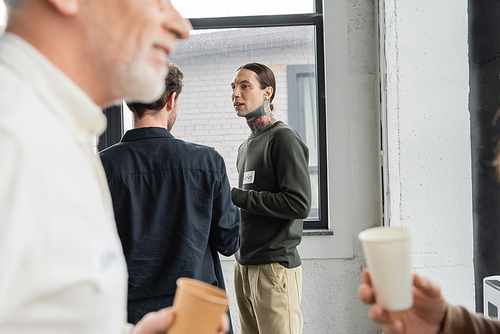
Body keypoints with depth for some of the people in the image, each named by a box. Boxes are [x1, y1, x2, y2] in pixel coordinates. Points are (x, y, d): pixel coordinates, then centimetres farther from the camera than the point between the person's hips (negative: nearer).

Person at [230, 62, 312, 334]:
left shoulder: (283, 138, -9)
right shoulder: (245, 147, 17)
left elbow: (299, 204, -19)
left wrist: (235, 195, -15)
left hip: (275, 267, -8)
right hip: (244, 265, 8)